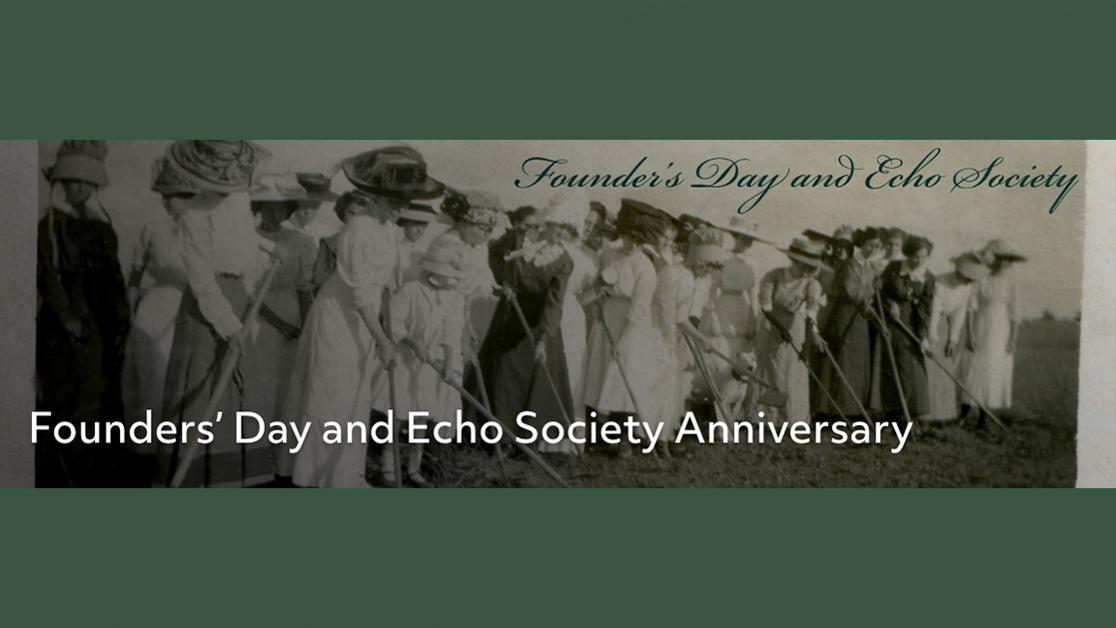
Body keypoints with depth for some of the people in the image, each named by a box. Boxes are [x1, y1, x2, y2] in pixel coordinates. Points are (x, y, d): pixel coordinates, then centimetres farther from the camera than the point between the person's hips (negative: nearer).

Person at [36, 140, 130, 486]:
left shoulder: (101, 225, 14)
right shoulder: (51, 224, -4)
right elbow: (48, 276, -11)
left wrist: (121, 316, 7)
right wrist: (69, 319, -16)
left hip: (103, 328, 6)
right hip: (66, 331, -6)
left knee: (104, 401, 8)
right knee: (68, 402, -5)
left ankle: (98, 471, 17)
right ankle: (58, 474, 3)